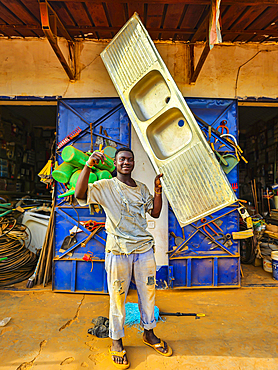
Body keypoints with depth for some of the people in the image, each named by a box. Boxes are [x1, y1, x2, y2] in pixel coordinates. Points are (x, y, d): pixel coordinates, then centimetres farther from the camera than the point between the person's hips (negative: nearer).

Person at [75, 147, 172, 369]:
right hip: (118, 251, -4)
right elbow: (80, 194, -17)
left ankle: (149, 334, 42)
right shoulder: (105, 187, -2)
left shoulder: (142, 189, 11)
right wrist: (89, 165, -23)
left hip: (144, 248, 5)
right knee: (118, 297, 10)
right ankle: (116, 342, 35)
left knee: (148, 293, 17)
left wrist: (158, 189, 1)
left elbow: (155, 213, 10)